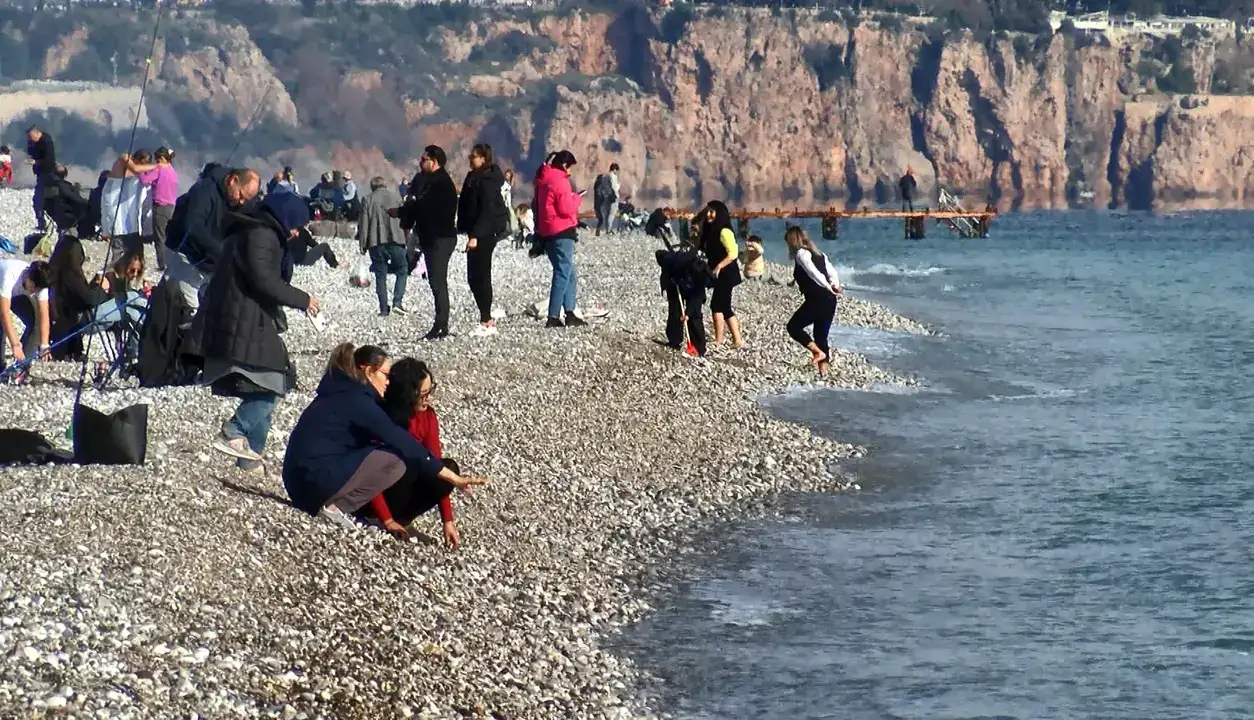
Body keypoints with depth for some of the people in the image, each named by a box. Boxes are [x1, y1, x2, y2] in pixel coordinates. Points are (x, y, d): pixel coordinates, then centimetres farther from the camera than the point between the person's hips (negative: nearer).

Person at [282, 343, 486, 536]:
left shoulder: (339, 394, 19)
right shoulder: (356, 401, -10)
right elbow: (402, 442, -12)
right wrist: (453, 477, -11)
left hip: (300, 483, 9)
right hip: (315, 481, -9)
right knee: (398, 460, -10)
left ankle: (331, 502, 7)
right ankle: (336, 507, -9)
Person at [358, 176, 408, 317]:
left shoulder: (368, 200, 2)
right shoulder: (395, 197, 5)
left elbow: (364, 224, -1)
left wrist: (362, 244, 4)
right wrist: (406, 237, 22)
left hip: (376, 243, 0)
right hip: (395, 241, 0)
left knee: (380, 275, 7)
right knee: (402, 271, 11)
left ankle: (384, 309, 3)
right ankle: (397, 301, -8)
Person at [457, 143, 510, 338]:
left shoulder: (487, 181, -14)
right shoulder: (474, 177, 15)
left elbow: (487, 210, -20)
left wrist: (475, 235, -23)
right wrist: (470, 232, 17)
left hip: (484, 234, -10)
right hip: (477, 233, 10)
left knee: (480, 276, -8)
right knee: (475, 277, 10)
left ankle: (486, 322, -5)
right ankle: (487, 320, 14)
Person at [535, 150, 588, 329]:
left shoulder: (543, 179, 14)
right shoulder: (560, 180, -14)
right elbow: (566, 209, -17)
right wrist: (577, 198, -1)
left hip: (547, 232, 10)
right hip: (562, 232, -10)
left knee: (568, 273, 16)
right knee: (563, 273, -7)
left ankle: (569, 314, 14)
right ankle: (553, 317, -10)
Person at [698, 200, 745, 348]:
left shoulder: (724, 231, -14)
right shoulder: (711, 231, 13)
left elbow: (733, 253, -21)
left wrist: (718, 267, -25)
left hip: (726, 274, -10)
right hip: (719, 275, 10)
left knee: (717, 305, -10)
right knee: (724, 307, 10)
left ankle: (718, 341, -8)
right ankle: (737, 341, 11)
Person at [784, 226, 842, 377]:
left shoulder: (801, 254, -6)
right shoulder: (818, 254, 20)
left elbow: (812, 271, -20)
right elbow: (832, 272, 12)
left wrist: (827, 286, -14)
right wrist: (835, 286, -3)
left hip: (816, 300, -8)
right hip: (830, 300, 8)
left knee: (793, 326, 5)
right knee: (821, 336, 15)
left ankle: (818, 352, -3)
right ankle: (823, 369, 13)